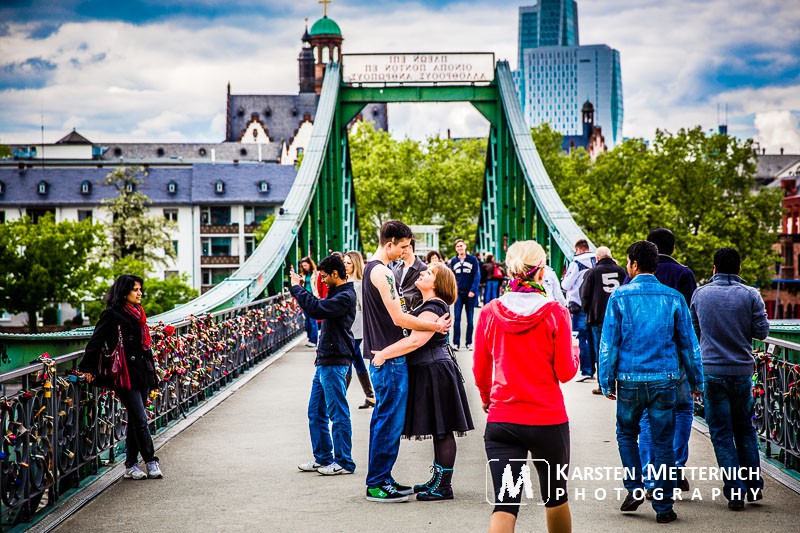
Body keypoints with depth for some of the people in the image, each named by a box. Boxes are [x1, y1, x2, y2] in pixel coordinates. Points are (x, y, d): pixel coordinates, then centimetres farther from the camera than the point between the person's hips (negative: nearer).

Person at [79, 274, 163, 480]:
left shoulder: (138, 314, 17)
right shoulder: (112, 314, -7)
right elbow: (96, 341, -9)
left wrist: (151, 374, 22)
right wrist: (88, 368, -13)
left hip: (142, 373, 8)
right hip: (126, 375, -8)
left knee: (135, 421, 9)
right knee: (140, 419, -8)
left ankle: (131, 466, 14)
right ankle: (151, 462, 0)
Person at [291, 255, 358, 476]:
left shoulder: (345, 296, -16)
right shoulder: (336, 294, 17)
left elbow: (316, 309, -27)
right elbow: (318, 310, 23)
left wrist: (297, 288, -16)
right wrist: (298, 288, 13)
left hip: (335, 362, -11)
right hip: (325, 361, 11)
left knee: (338, 414, -5)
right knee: (316, 412, 15)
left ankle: (344, 462, 1)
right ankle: (323, 458, 23)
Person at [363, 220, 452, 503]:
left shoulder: (371, 268, 15)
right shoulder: (381, 271, -17)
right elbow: (398, 318, -20)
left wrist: (423, 322, 16)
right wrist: (436, 326, -11)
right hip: (389, 358, -10)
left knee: (384, 419, 15)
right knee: (389, 420, -5)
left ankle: (381, 479, 21)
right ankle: (377, 484, 0)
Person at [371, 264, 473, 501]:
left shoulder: (433, 308, -17)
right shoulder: (427, 305, 16)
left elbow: (416, 340, -27)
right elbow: (414, 337, 23)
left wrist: (384, 353, -23)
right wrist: (385, 352, 14)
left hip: (436, 373, -10)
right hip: (428, 372, 10)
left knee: (442, 431, -5)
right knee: (439, 431, 15)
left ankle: (444, 486, -2)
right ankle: (438, 480, 22)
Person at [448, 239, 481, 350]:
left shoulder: (473, 260, 0)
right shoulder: (453, 261, 8)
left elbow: (477, 276, -4)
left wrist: (473, 290, -14)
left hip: (470, 293, -1)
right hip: (458, 293, 2)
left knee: (470, 319, 5)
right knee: (457, 318, -5)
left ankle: (469, 343, 10)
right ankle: (456, 343, -5)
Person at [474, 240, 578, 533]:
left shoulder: (490, 312, -2)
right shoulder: (555, 313, -8)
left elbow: (480, 371, 6)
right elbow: (565, 372, -6)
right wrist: (575, 354, 16)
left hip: (501, 420, 1)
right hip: (549, 420, -1)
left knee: (505, 504, -3)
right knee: (556, 496, 20)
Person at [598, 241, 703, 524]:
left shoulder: (620, 297, -4)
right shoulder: (673, 298, 2)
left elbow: (609, 342, -3)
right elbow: (689, 343, 6)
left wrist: (607, 381, 4)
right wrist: (696, 381, 16)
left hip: (630, 380, -1)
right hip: (665, 380, 1)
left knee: (626, 434, 20)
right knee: (663, 442, 6)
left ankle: (634, 488, 8)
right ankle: (663, 507, 8)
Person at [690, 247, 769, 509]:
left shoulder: (700, 294, 0)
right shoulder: (750, 295, -4)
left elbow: (693, 331, 9)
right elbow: (762, 331, -4)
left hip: (712, 371, -1)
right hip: (742, 371, 1)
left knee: (721, 434, 4)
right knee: (745, 429, 18)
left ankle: (735, 492, 1)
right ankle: (755, 485, 19)